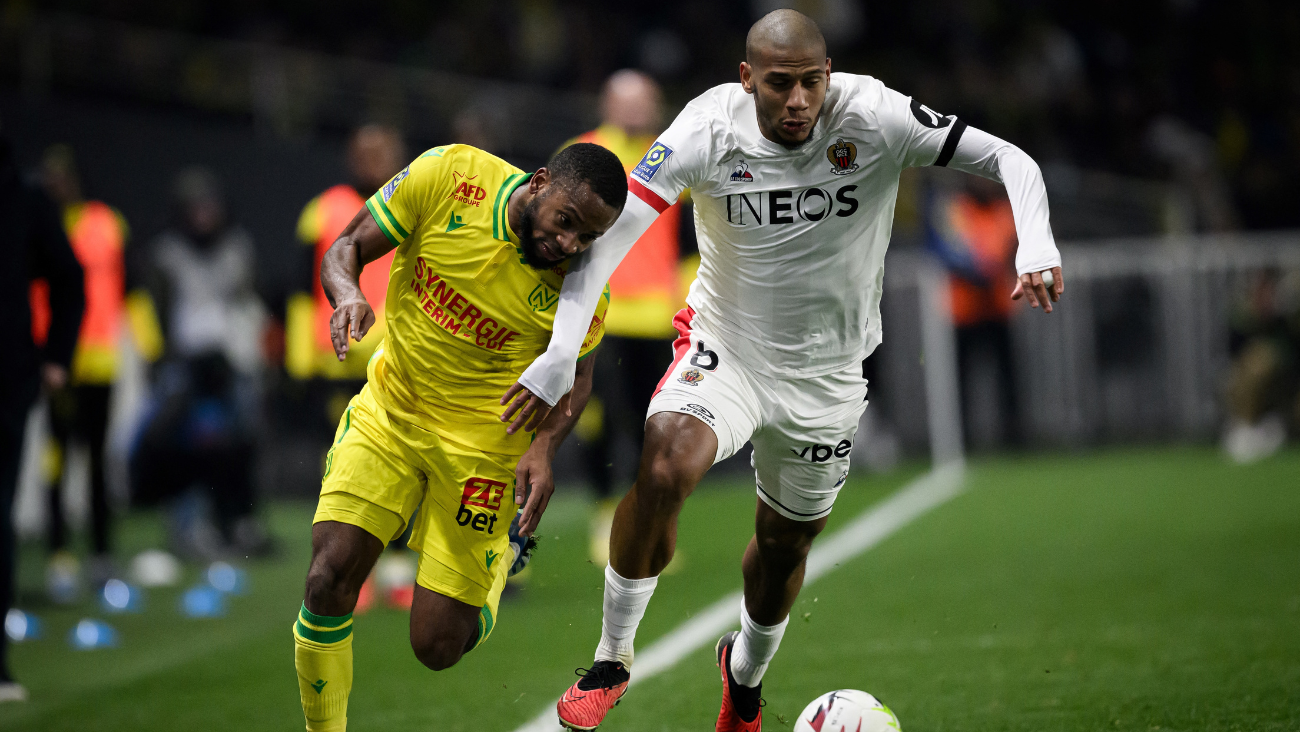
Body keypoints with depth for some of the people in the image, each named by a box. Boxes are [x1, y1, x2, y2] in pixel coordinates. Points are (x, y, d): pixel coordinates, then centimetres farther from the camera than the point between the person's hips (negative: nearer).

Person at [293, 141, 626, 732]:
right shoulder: (449, 175, -16)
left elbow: (576, 375, 2)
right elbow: (347, 247, -6)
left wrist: (544, 445, -17)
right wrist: (349, 295, -29)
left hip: (481, 442, -1)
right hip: (386, 413, 1)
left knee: (438, 648, -1)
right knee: (328, 583, -17)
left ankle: (503, 550, 32)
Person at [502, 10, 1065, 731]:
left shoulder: (874, 118, -20)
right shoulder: (709, 130, -20)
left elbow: (1010, 161, -17)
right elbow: (609, 229, -20)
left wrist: (1036, 245, -37)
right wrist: (561, 350, -30)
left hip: (826, 374, 2)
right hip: (726, 347, -2)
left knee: (785, 542, 15)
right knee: (666, 464, -30)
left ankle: (746, 673, 48)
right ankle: (611, 658, -11)